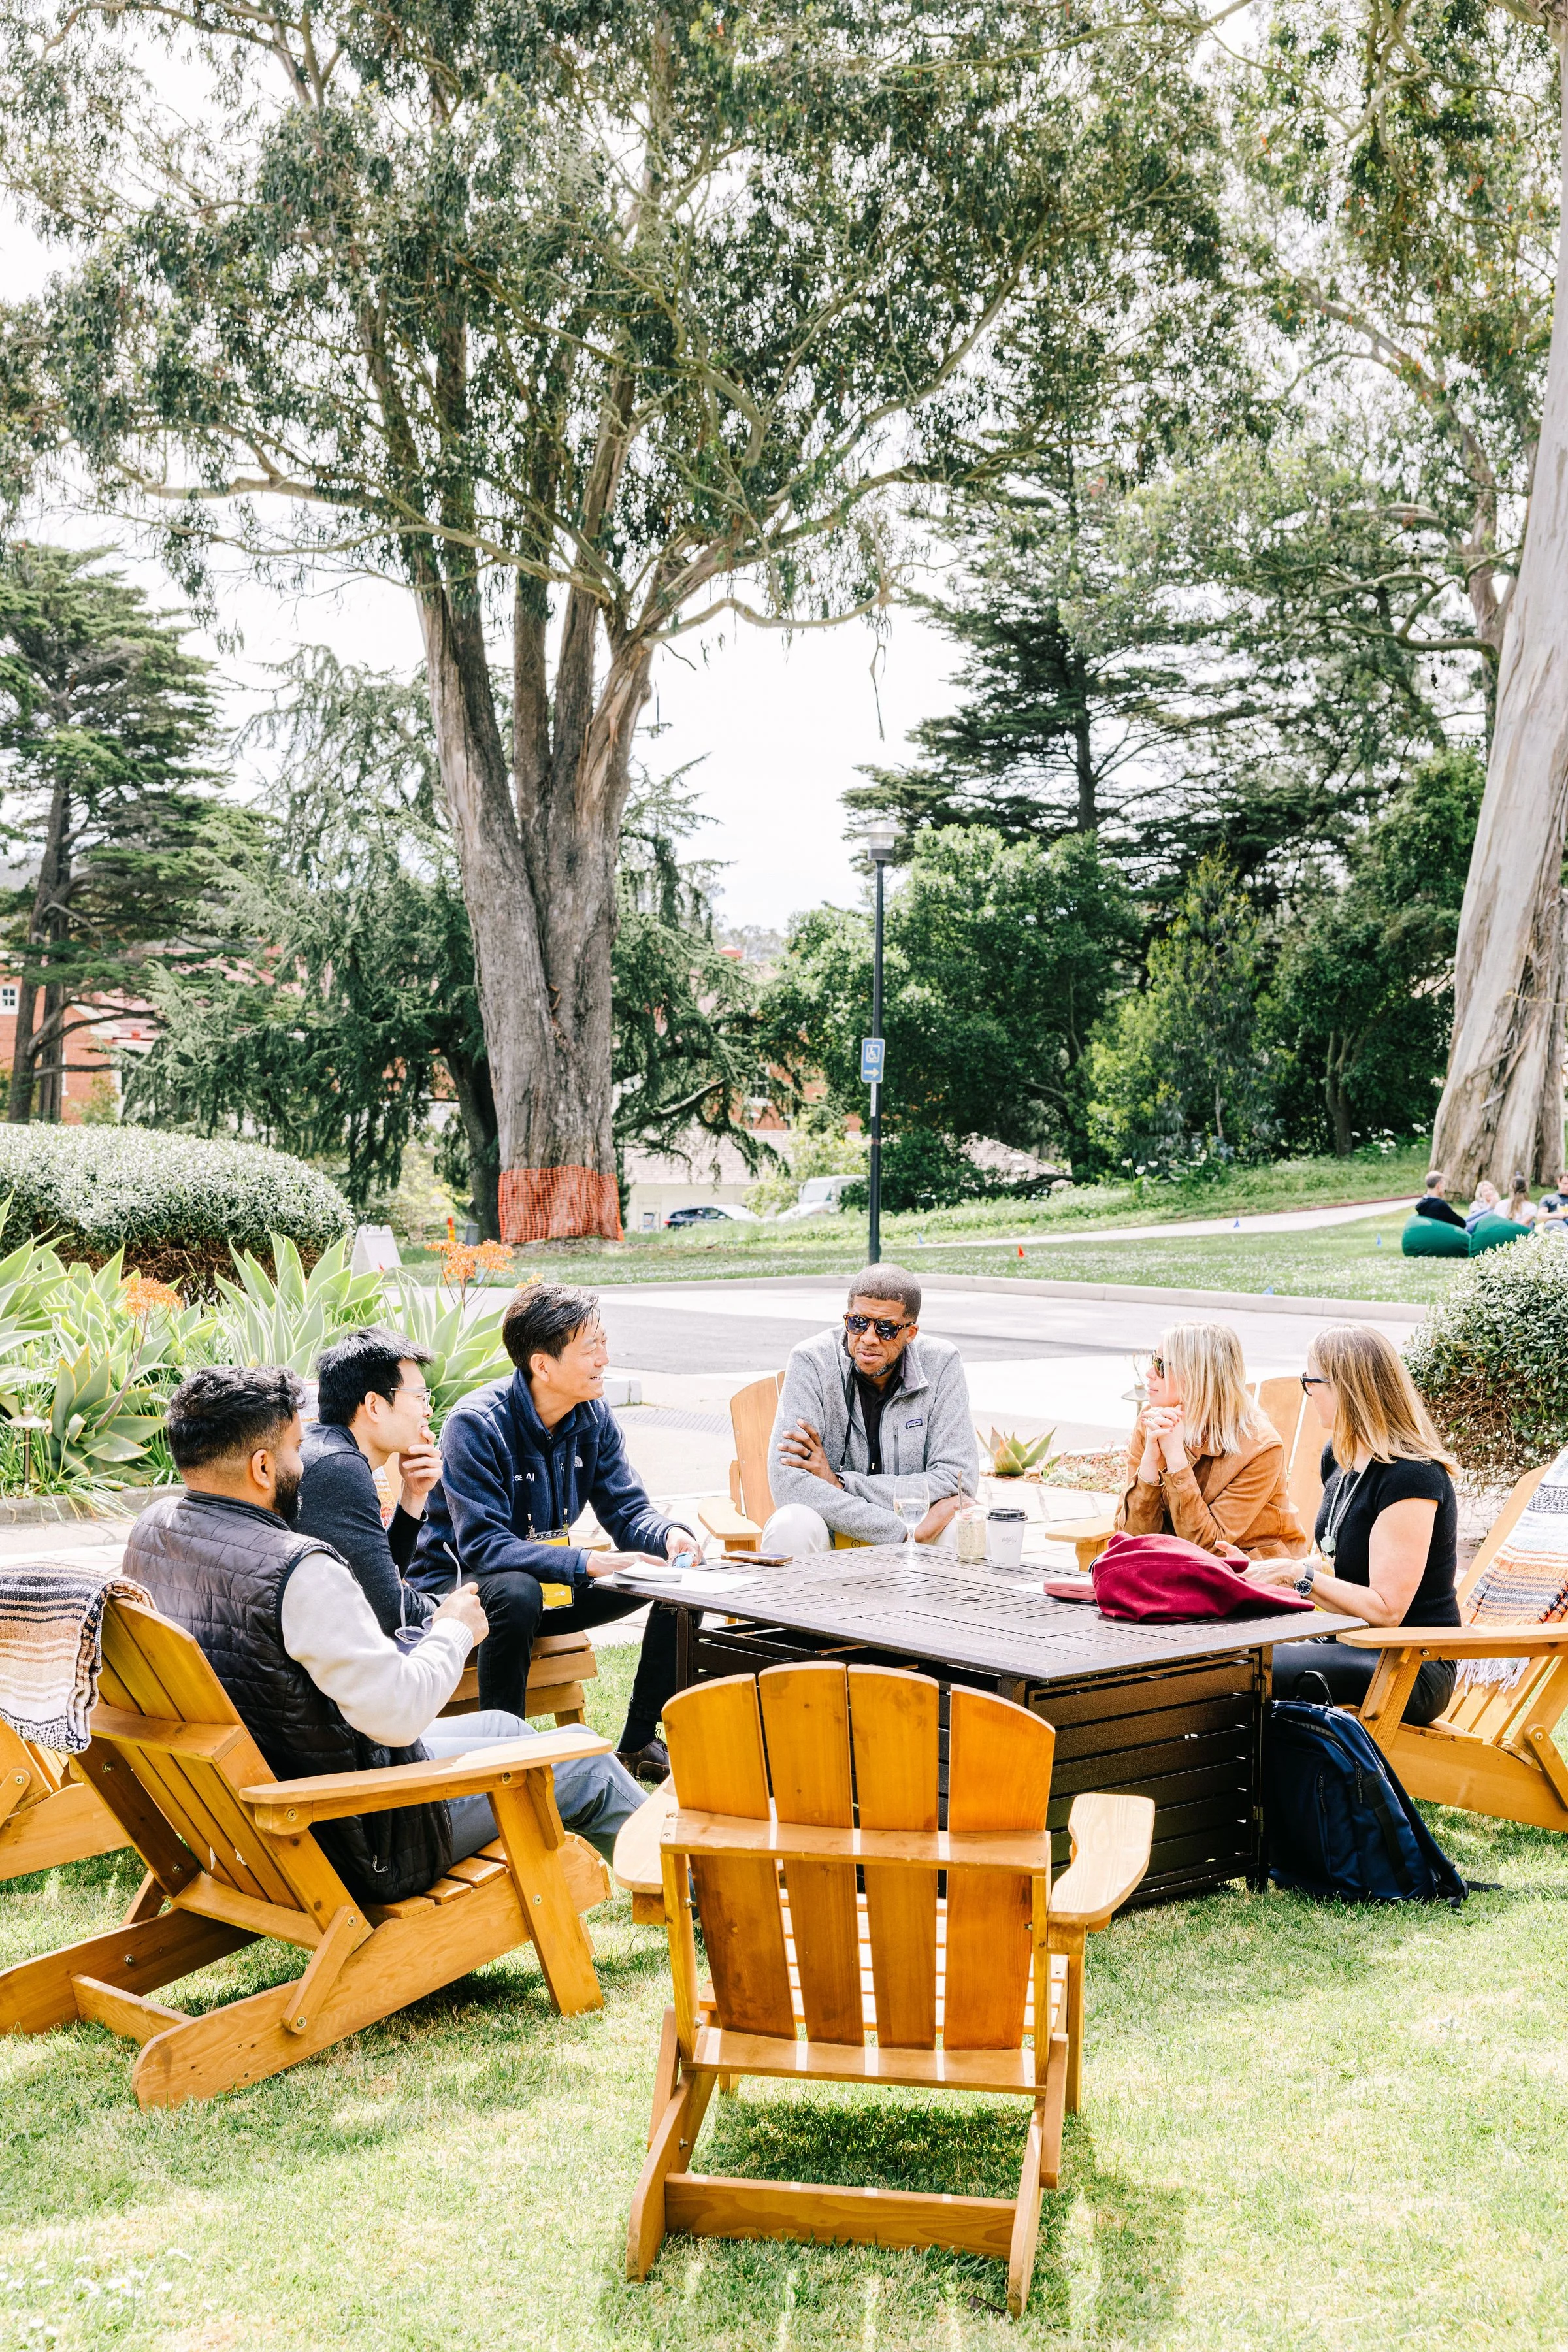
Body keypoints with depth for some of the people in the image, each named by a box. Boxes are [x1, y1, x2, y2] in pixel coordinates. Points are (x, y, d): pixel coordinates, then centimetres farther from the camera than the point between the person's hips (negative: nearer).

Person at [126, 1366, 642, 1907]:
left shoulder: (151, 1532, -5)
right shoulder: (299, 1572, -32)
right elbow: (399, 1712, -31)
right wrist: (454, 1630, -10)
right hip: (359, 1842, -9)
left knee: (501, 1725, 28)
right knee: (587, 1764, 11)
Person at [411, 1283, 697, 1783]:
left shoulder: (592, 1416, -4)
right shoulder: (475, 1425, -26)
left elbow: (626, 1511, -2)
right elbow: (482, 1547, -32)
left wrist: (669, 1534, -27)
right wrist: (589, 1564, -42)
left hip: (550, 1580, 7)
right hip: (457, 1586, -7)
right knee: (516, 1591, -41)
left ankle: (639, 1743, 4)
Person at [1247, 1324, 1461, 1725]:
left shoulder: (1410, 1478, -20)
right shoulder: (1339, 1457, 9)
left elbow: (1386, 1609, -21)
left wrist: (1297, 1574, -22)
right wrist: (1259, 1570, 3)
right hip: (1348, 1644, 9)